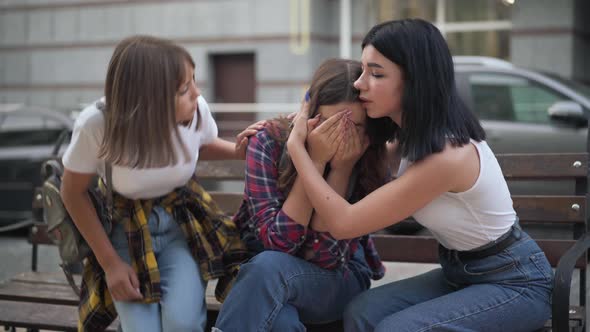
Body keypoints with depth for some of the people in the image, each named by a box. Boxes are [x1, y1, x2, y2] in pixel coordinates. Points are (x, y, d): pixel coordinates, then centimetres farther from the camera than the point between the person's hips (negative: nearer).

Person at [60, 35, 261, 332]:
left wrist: (238, 151, -12)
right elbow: (73, 193, -9)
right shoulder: (97, 124, -27)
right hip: (125, 230, -1)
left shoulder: (197, 109, -19)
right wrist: (110, 262, -9)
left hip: (182, 223, 1)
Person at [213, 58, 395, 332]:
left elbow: (325, 256, -22)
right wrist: (316, 161, -31)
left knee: (270, 268, -33)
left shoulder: (370, 166, -17)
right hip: (257, 271, -1)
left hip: (338, 279, 1)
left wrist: (341, 169, -30)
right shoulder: (270, 141, -19)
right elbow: (277, 242, -25)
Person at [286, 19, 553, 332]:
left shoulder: (447, 156, -30)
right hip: (461, 271, 8)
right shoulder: (414, 135, -4)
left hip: (515, 283, -8)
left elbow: (343, 223, -27)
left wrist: (296, 145, -19)